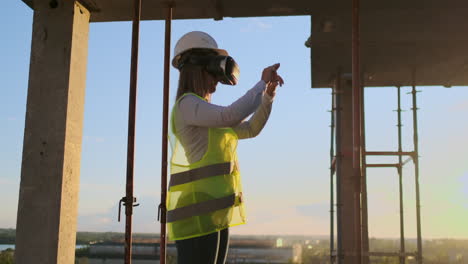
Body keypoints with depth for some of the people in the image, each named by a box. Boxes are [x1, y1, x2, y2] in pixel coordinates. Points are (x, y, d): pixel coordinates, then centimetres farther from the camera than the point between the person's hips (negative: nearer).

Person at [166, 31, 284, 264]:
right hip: (197, 214, -10)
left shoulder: (205, 113, 23)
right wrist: (262, 82, -10)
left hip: (213, 214, 10)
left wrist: (269, 93, 11)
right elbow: (232, 116, -25)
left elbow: (251, 129, 25)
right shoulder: (186, 105, -8)